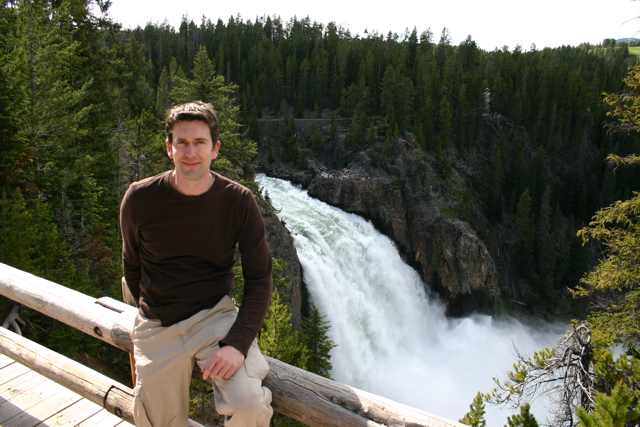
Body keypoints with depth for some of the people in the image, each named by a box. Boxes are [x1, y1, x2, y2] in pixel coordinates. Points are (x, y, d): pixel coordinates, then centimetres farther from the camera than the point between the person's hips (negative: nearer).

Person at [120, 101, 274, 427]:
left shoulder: (238, 201, -11)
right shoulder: (139, 199, -8)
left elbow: (259, 281, -9)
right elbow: (132, 266, 10)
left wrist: (237, 342, -21)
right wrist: (153, 310, 11)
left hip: (216, 315, -1)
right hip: (157, 326, 2)